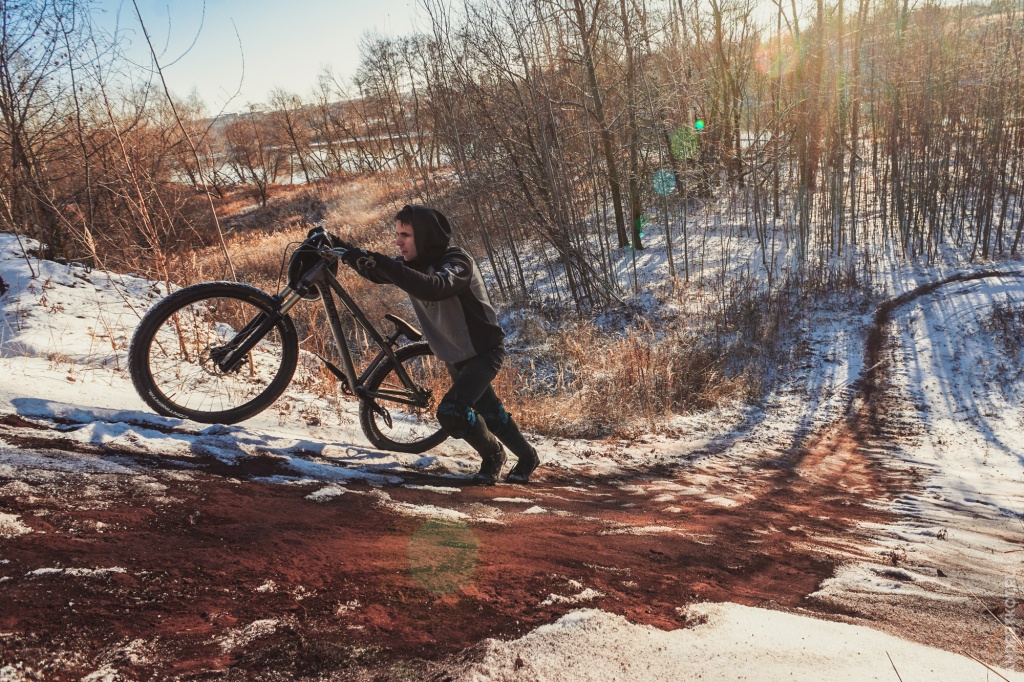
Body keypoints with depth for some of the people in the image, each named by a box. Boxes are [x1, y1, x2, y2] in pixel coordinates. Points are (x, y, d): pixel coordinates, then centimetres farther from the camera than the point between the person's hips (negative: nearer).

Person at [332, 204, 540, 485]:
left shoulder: (458, 261, -28)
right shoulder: (415, 263, -4)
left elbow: (434, 288, -47)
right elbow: (377, 273, -6)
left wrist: (385, 264, -53)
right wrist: (350, 252, -25)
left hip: (484, 350, -8)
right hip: (455, 356, 8)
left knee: (451, 413, -22)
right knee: (489, 412, 20)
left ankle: (492, 454, 6)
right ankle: (527, 456, 42)